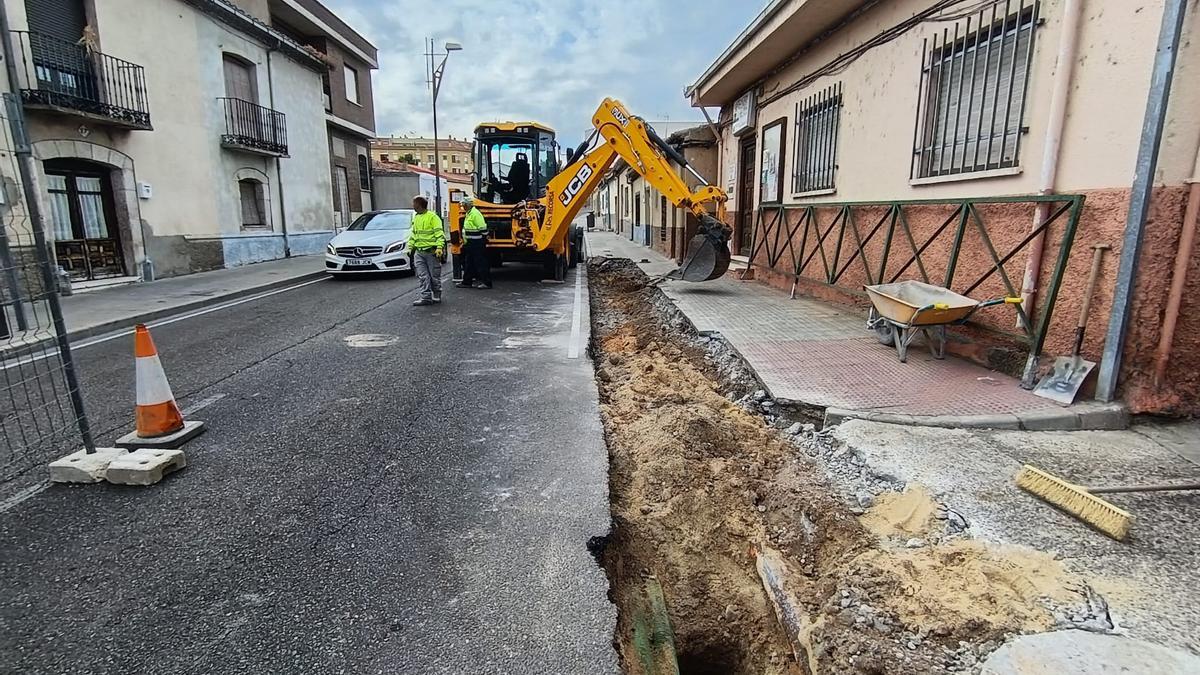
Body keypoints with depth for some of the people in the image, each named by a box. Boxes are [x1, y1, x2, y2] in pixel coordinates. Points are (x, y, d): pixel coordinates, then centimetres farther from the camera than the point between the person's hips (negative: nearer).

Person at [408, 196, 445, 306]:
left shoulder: (432, 217, -7)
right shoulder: (416, 218, 17)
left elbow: (439, 233, -12)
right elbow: (413, 234, 25)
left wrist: (439, 247, -22)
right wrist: (410, 247, 17)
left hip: (431, 251, -7)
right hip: (419, 252, 7)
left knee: (434, 276, 3)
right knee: (423, 276, 1)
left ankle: (436, 296, 15)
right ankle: (426, 297, 2)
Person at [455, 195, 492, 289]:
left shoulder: (475, 213, -16)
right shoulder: (469, 213, 16)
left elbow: (482, 229, -20)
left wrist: (483, 242, -19)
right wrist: (466, 242, 25)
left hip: (477, 243, -10)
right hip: (471, 243, 10)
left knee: (481, 263, -5)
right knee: (469, 263, 15)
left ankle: (487, 282, 0)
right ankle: (466, 282, 22)